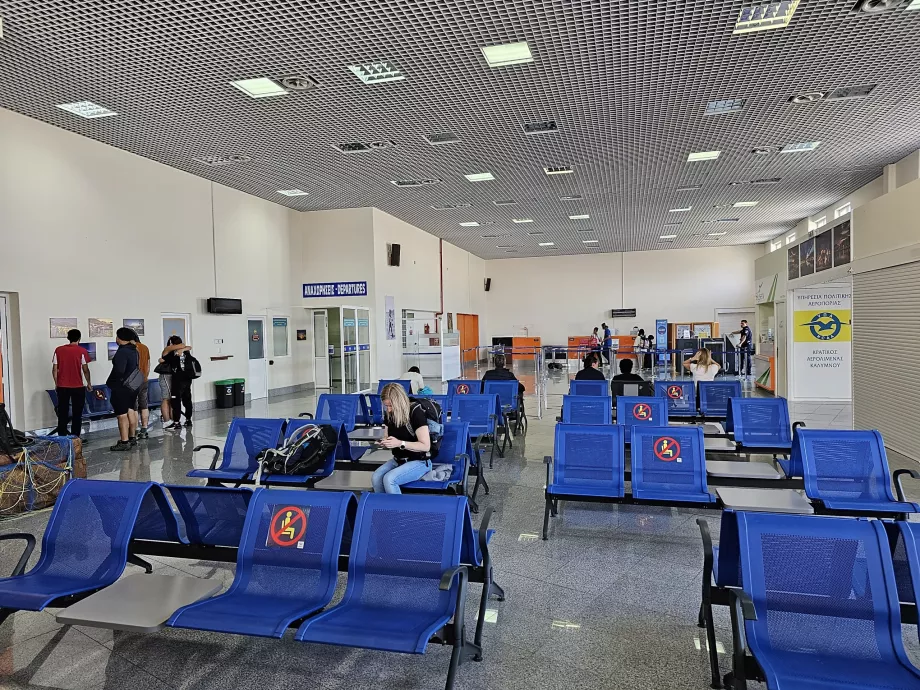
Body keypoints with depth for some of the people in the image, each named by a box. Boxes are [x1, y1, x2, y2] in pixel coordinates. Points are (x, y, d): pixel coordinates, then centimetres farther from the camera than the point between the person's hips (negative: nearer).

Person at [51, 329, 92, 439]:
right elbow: (85, 370, -6)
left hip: (62, 387, 3)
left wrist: (56, 384, 14)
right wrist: (89, 383, 6)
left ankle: (61, 438, 13)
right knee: (77, 414, 5)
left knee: (62, 414, 10)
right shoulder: (81, 351, -7)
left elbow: (54, 369, 3)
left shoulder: (58, 350, 2)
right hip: (77, 387, -3)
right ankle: (75, 438, 6)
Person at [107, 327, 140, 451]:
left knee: (122, 415, -5)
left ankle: (124, 442, -4)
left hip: (121, 388, -9)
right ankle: (132, 438, 26)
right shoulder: (134, 350, 9)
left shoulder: (122, 352, -19)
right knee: (130, 411, 17)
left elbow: (118, 370, -25)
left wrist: (110, 383, -13)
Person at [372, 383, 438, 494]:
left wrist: (400, 443, -30)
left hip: (419, 461, -7)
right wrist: (384, 443, -7)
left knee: (389, 479, -29)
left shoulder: (416, 413, -20)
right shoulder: (389, 414, 2)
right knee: (376, 478, -21)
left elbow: (425, 446, -22)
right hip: (398, 460, 7)